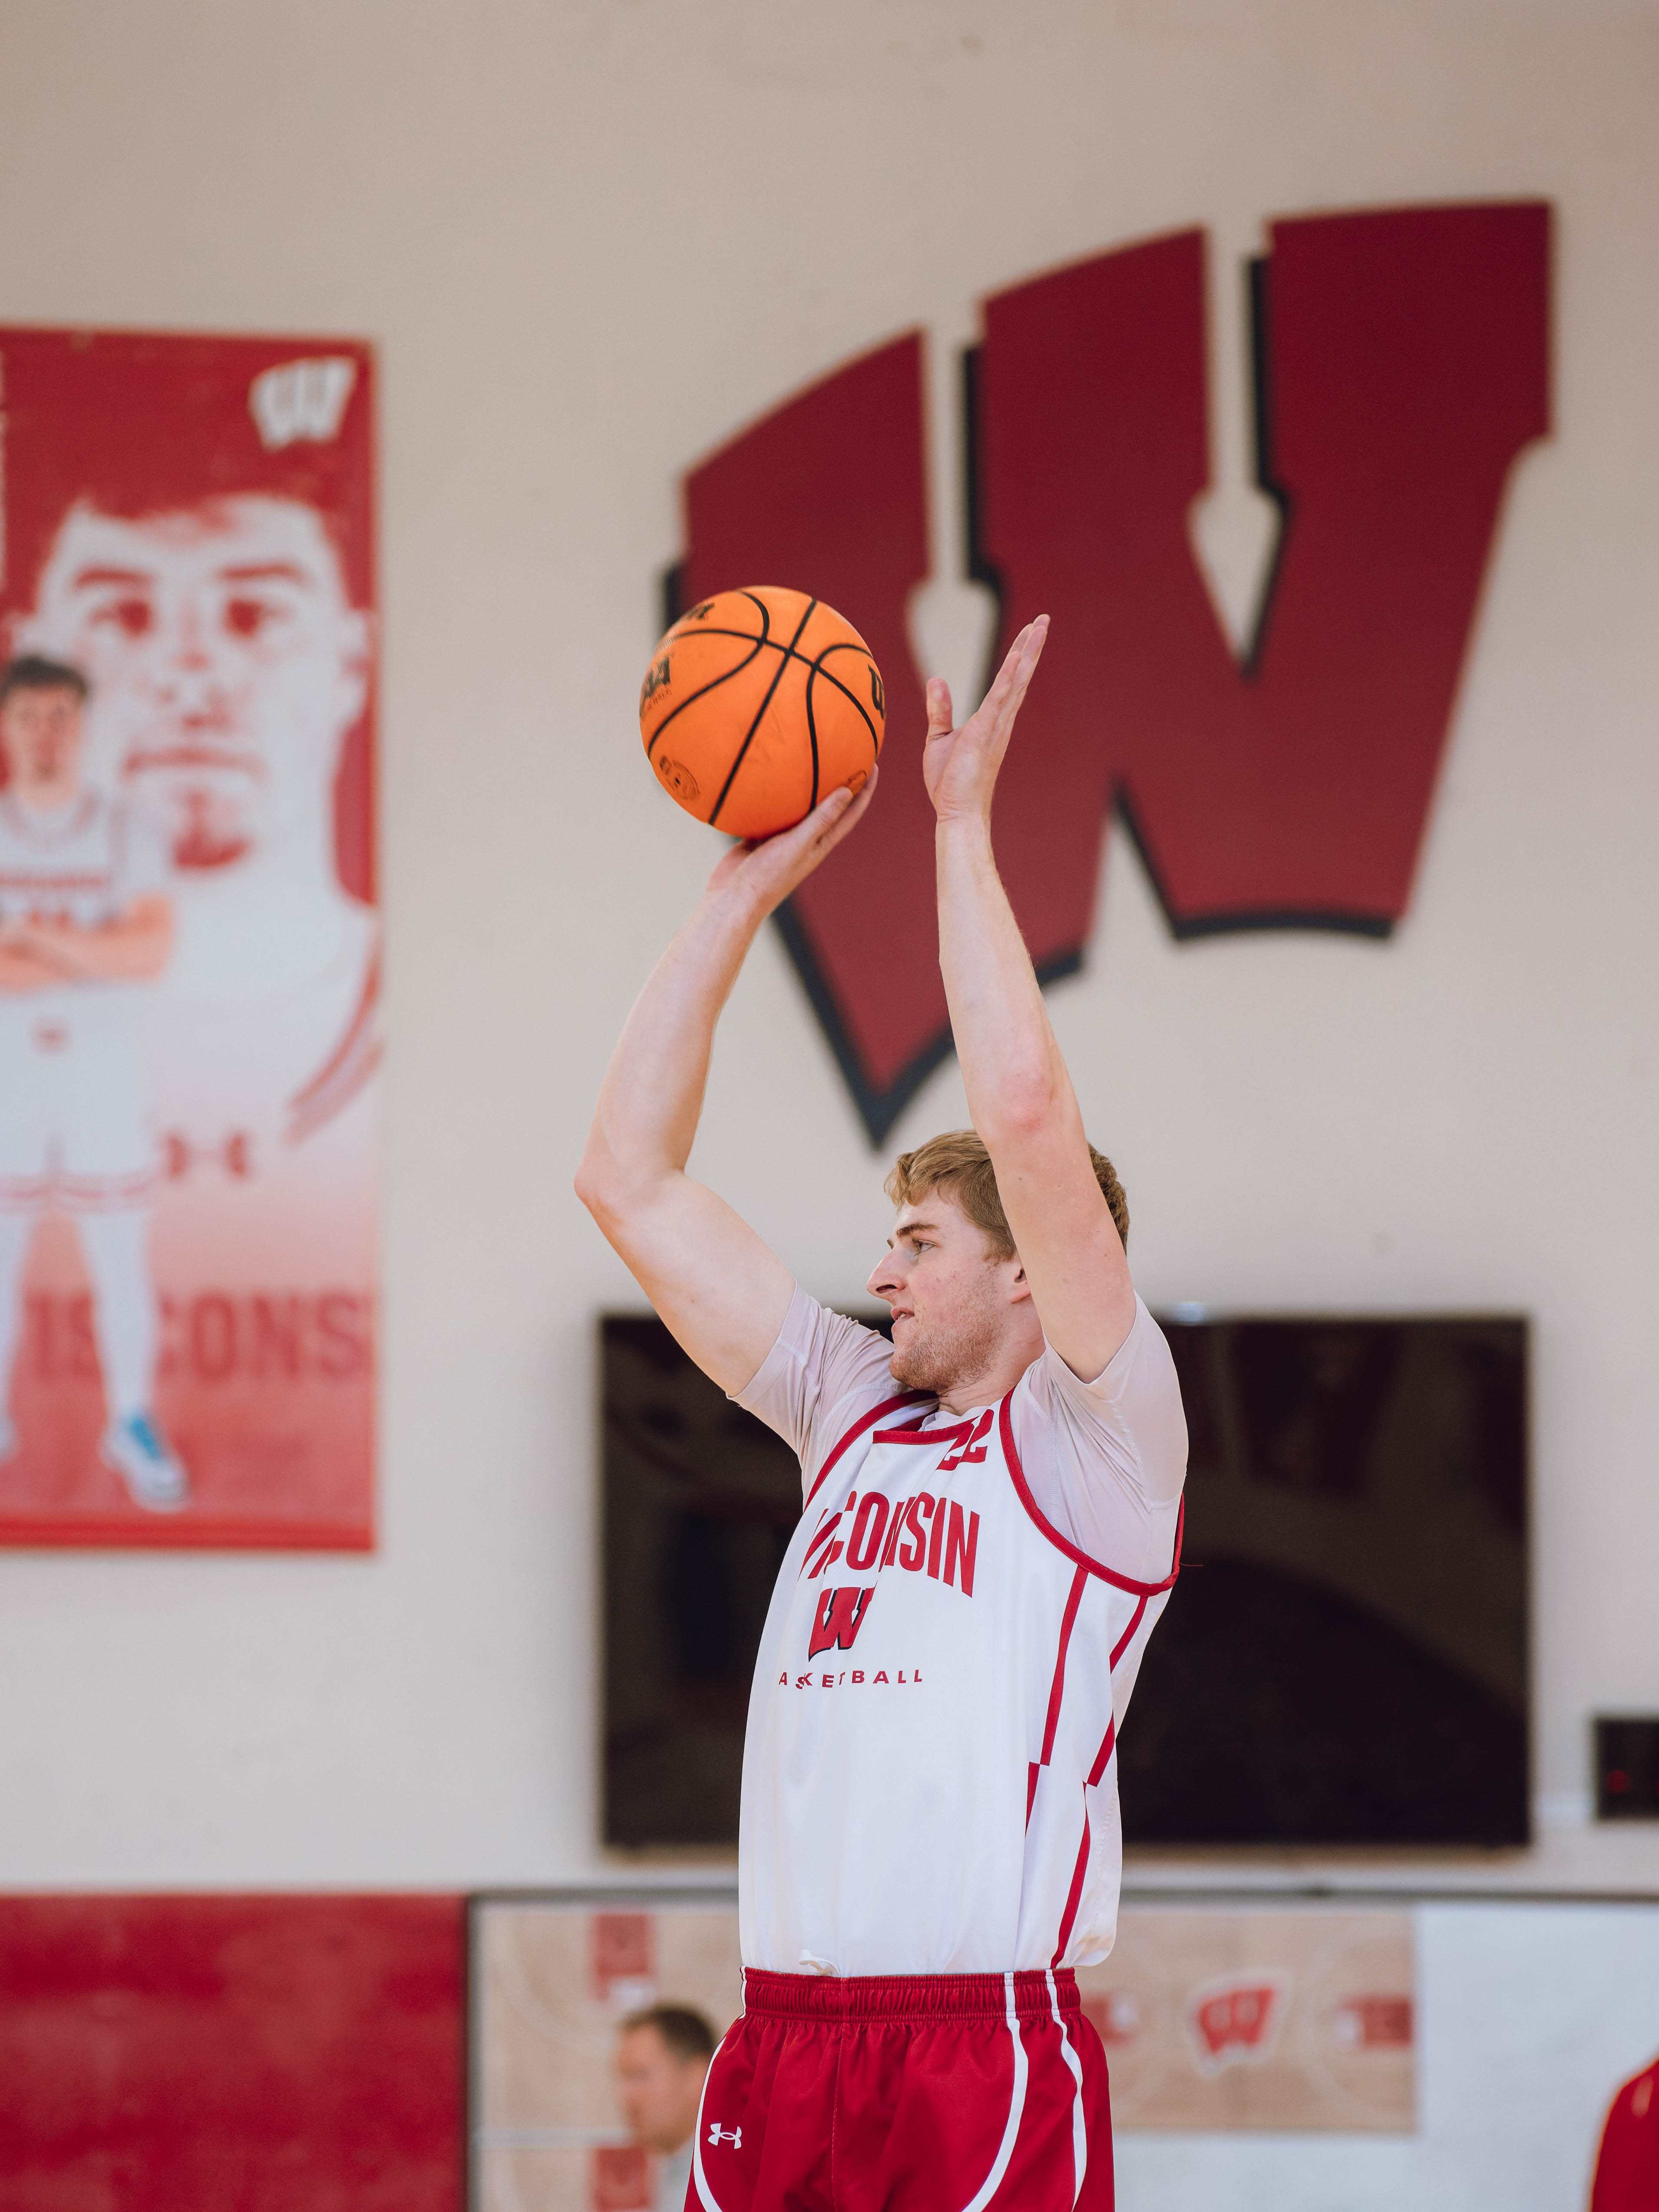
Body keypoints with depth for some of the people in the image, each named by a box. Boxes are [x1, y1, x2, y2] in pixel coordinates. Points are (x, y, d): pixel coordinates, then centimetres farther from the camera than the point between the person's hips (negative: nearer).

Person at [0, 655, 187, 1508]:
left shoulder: (123, 837, -2)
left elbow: (151, 953, -15)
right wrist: (90, 957, -18)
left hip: (104, 1076, 0)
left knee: (121, 1263, 4)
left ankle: (133, 1428, 16)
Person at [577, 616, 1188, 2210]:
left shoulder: (1095, 1436, 1)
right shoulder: (853, 1411, 18)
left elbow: (1027, 1116, -13)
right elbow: (628, 1179, 20)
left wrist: (964, 827, -5)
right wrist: (742, 892, 16)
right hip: (782, 2052, 6)